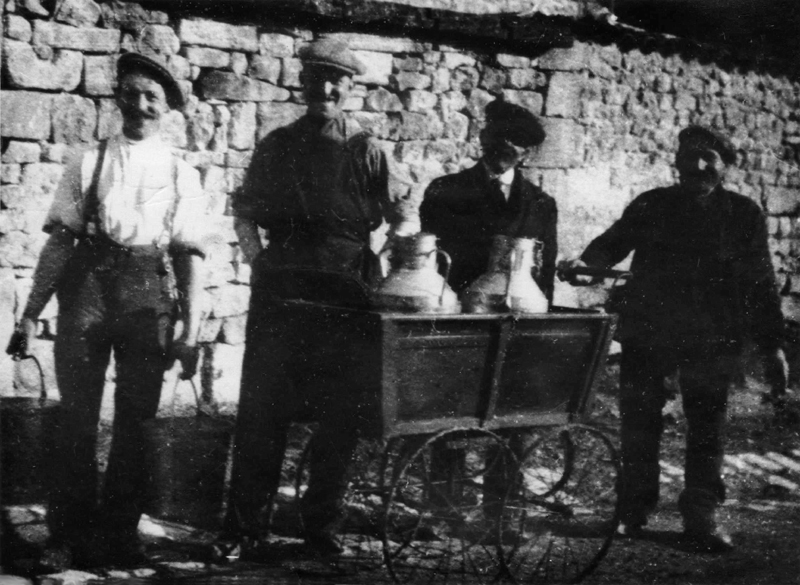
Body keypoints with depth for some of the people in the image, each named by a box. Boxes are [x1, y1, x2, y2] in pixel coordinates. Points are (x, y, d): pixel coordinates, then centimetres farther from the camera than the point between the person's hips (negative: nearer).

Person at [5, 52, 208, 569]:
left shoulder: (182, 174, 11)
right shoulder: (89, 162, 11)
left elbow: (191, 255, 6)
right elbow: (60, 240, 6)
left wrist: (191, 330, -3)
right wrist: (32, 313, -2)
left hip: (149, 293, 1)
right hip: (87, 283, 0)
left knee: (137, 418, 3)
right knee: (78, 414, -2)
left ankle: (119, 534, 13)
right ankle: (69, 536, 6)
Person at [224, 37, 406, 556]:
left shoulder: (366, 151, 8)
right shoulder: (278, 145, 12)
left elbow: (402, 220, 6)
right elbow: (245, 212, 14)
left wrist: (377, 269, -6)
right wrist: (258, 259, 0)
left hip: (346, 292, 0)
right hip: (281, 289, 0)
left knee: (342, 413, 2)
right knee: (263, 406, -2)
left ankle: (323, 526, 14)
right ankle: (247, 526, 6)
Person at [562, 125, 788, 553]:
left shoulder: (743, 214, 3)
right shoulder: (651, 206, 7)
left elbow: (759, 284, 4)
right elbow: (614, 241, 1)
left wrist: (772, 347, 2)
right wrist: (586, 263, -21)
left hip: (712, 341, -1)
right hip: (645, 333, 1)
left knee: (706, 426, 1)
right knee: (638, 421, 6)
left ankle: (701, 519, 11)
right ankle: (633, 512, 20)